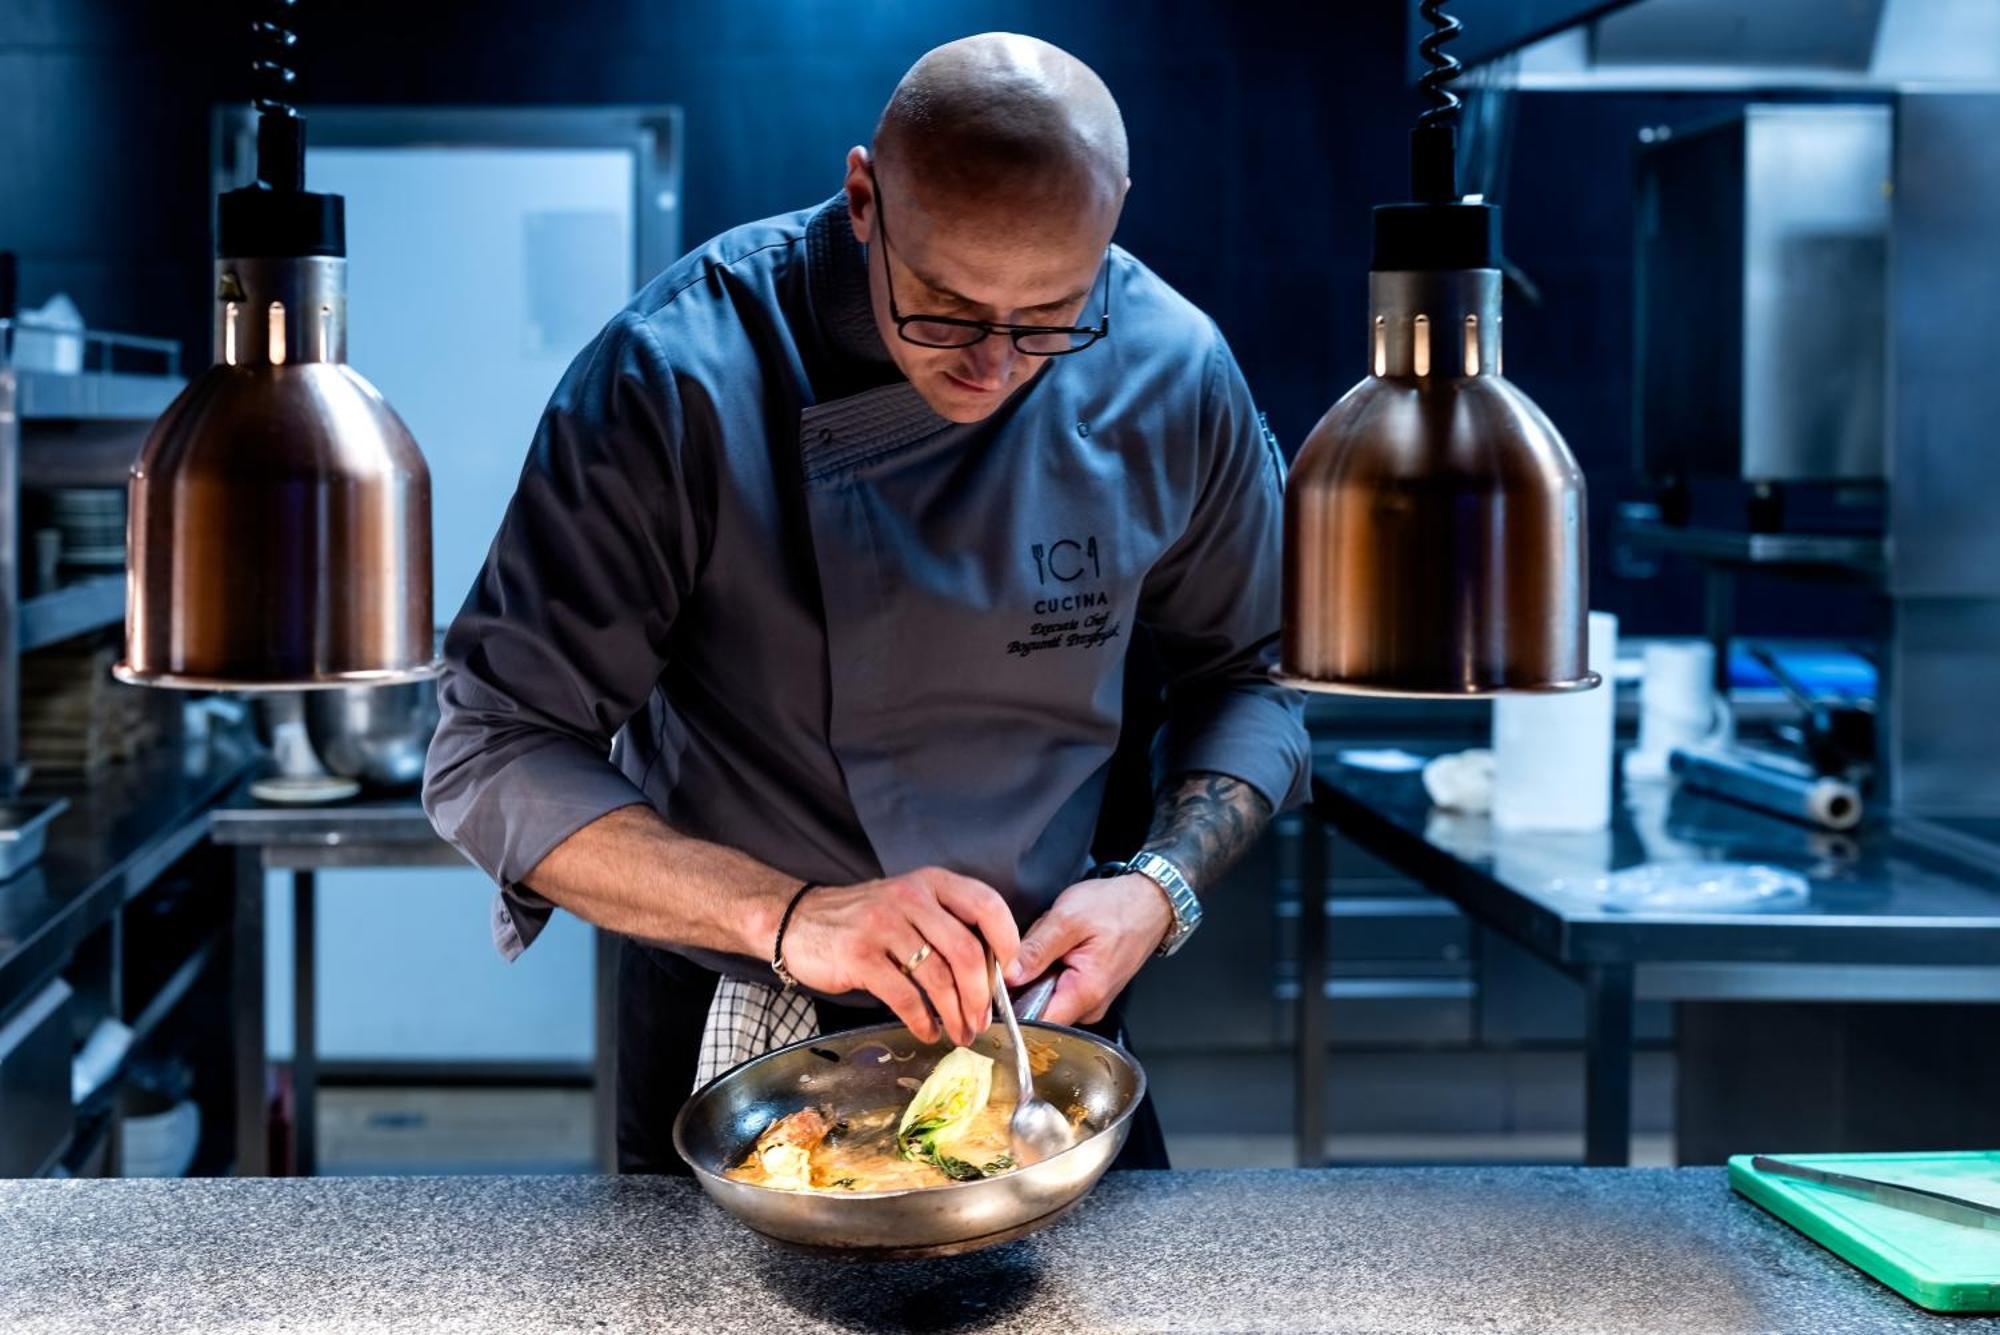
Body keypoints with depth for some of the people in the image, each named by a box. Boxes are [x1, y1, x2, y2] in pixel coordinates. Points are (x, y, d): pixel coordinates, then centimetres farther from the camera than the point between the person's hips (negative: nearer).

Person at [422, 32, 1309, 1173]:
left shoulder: (1176, 376, -15)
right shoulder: (678, 381, -25)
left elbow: (1251, 674, 1)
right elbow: (497, 760, -24)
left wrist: (1162, 890, -17)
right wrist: (787, 916, -36)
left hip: (1041, 1014, 3)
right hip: (733, 1043, -2)